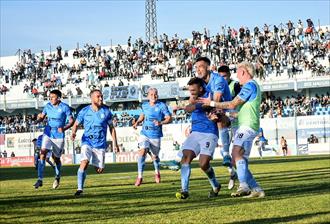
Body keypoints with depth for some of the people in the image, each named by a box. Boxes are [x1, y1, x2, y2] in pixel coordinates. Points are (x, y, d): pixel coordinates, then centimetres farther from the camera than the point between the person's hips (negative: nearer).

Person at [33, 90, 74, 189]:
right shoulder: (48, 106, 4)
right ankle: (40, 179, -17)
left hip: (59, 136, -3)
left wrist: (64, 128, -25)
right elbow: (42, 117, 12)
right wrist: (38, 119, -12)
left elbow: (71, 121, -7)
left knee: (56, 158, 8)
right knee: (42, 154, -17)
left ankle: (57, 178, 36)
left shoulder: (64, 107, -8)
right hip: (47, 134, 3)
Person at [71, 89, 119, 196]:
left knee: (99, 170, 4)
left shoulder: (106, 111, -1)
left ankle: (98, 165, 42)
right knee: (84, 163, -23)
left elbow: (111, 128, 8)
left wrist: (115, 144, 5)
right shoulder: (84, 111, -2)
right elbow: (76, 124, 9)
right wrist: (73, 133, -13)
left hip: (100, 144, 1)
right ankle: (80, 189, -16)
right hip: (87, 142, -1)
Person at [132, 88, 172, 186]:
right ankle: (140, 177, -14)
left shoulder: (162, 106, -7)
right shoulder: (144, 106, 6)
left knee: (154, 156, 11)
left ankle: (157, 172, 43)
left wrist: (161, 123, -28)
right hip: (144, 134, 2)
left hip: (156, 135, -2)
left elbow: (169, 118, -11)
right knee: (142, 152, -20)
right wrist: (137, 122, 6)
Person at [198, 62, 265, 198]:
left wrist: (212, 103, -3)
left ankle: (244, 186, -37)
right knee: (239, 161, 7)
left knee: (236, 153, -27)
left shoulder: (250, 85, -7)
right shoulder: (252, 86, 26)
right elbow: (239, 108, 30)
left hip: (247, 126, -11)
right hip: (245, 126, 11)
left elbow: (232, 105, -11)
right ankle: (256, 189, 6)